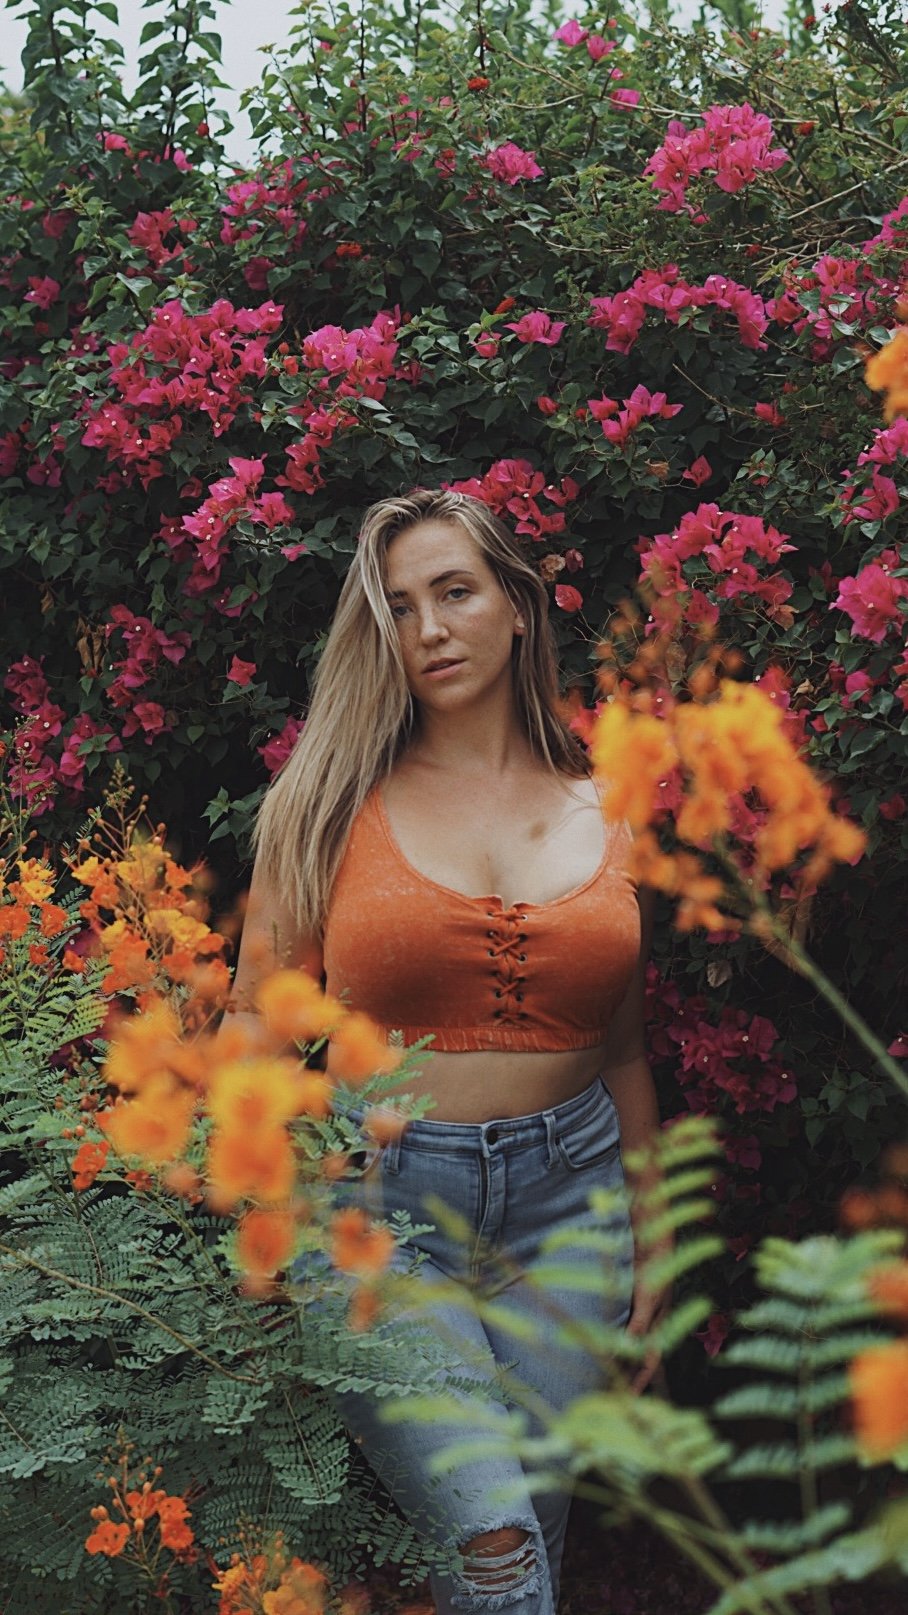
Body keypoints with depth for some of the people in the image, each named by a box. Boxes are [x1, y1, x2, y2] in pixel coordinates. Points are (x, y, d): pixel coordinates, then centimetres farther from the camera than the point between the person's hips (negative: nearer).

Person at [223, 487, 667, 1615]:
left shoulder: (606, 812, 8)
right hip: (381, 1199, -3)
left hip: (568, 1193, 3)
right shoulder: (335, 802, 1)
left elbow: (623, 1049, 14)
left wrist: (650, 1255, 14)